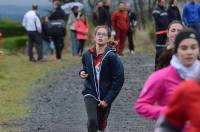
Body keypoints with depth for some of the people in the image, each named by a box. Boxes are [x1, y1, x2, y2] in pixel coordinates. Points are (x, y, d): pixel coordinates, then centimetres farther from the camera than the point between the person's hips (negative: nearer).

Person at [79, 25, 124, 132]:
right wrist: (82, 73, -7)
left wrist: (107, 99, -15)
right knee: (92, 121, -21)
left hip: (105, 96, -1)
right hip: (90, 92, 1)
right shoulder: (87, 55, -4)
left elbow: (119, 79, -14)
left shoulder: (111, 56, -16)